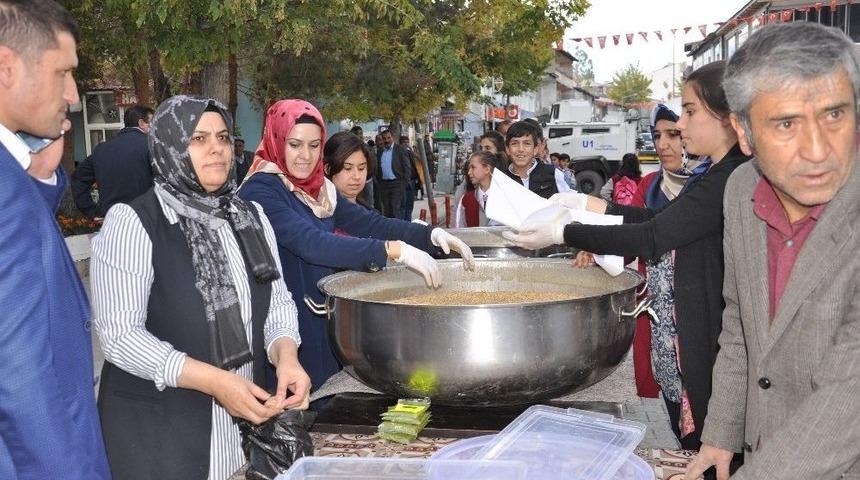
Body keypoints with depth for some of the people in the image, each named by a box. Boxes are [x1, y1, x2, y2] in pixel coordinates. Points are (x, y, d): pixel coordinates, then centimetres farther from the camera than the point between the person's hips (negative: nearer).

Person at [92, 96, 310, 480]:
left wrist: (286, 357, -14)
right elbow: (119, 334, -18)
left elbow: (277, 300, 7)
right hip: (157, 429, -5)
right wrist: (214, 380, -26)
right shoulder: (132, 221, -13)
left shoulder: (251, 217, 5)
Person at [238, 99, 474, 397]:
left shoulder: (319, 188, 9)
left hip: (325, 324, 7)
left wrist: (432, 235, -14)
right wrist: (394, 250, -34)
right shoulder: (260, 191, -15)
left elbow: (370, 223, 2)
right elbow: (310, 242, -28)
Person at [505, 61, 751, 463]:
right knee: (693, 444, 18)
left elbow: (652, 237, -23)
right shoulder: (723, 175, 11)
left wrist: (561, 233, -18)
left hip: (708, 340, -9)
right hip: (683, 338, 9)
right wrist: (589, 204, 11)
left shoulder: (733, 178, -20)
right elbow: (659, 219, 16)